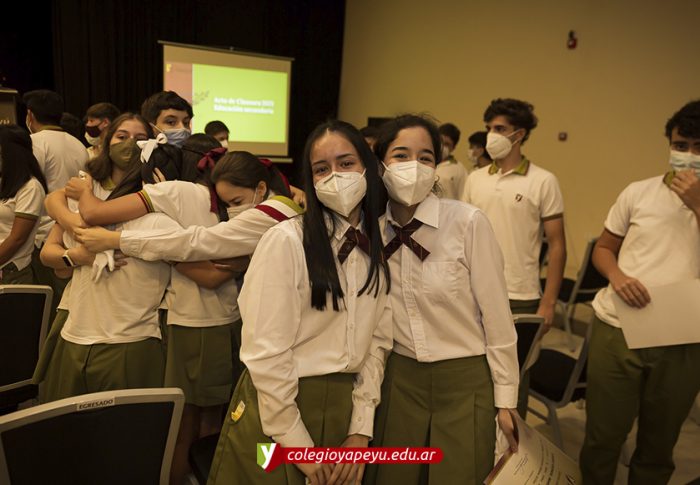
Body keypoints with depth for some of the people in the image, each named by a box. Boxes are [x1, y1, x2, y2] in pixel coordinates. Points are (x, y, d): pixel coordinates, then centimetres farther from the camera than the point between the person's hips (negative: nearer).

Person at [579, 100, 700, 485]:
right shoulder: (638, 192, 4)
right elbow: (603, 248, 9)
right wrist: (617, 276, -11)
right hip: (617, 329, 0)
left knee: (659, 445, 16)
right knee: (602, 436, 10)